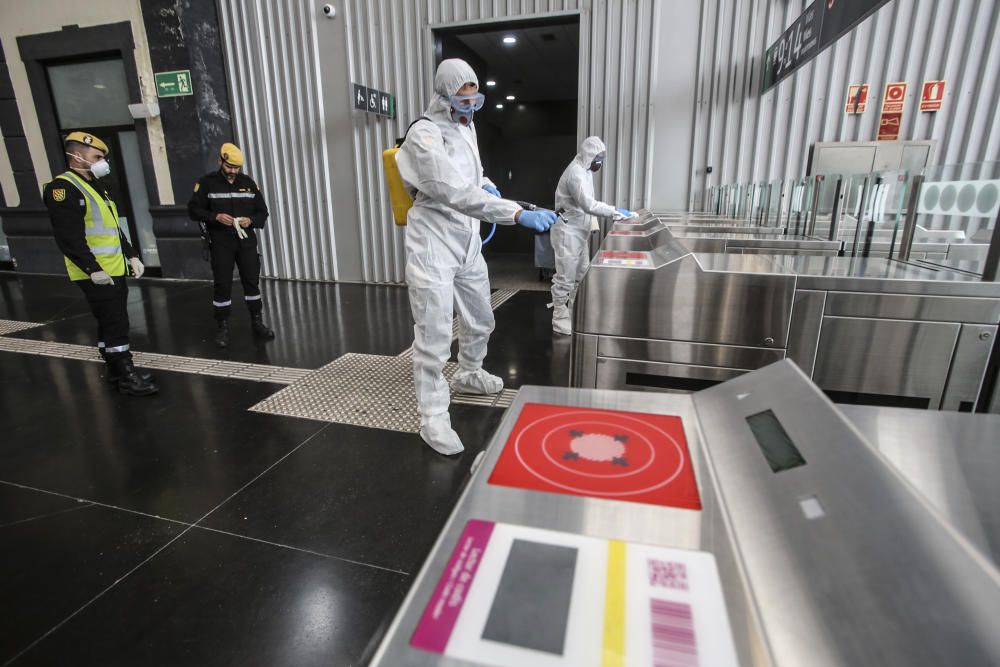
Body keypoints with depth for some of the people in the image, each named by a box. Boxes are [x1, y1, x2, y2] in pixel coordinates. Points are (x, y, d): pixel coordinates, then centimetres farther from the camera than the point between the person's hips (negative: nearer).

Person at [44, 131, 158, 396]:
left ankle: (115, 369, 25)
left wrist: (131, 255, 17)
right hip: (95, 274, -9)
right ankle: (126, 375, -1)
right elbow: (68, 237, -21)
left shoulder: (96, 186, 19)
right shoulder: (63, 188, -12)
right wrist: (92, 268, -25)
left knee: (112, 322, 15)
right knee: (115, 322, -8)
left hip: (115, 269, 9)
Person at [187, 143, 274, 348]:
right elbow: (193, 210, -1)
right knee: (222, 286, 1)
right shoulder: (206, 182, -1)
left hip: (246, 241, 3)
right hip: (220, 244, -2)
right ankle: (222, 327, 10)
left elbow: (262, 211, 10)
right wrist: (215, 217, -18)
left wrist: (251, 220, -11)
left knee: (252, 282, 6)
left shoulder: (248, 182, 8)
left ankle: (257, 323, 17)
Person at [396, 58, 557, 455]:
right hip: (434, 244, -8)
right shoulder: (424, 135, -16)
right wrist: (518, 214, -39)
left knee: (480, 321, 20)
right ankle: (433, 418, 7)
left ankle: (468, 375, 46)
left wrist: (486, 184, 7)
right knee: (434, 336, -5)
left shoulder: (466, 126, 11)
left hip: (467, 241, 8)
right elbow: (456, 193, -30)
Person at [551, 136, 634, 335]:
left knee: (582, 275, 15)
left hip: (579, 231, 10)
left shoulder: (585, 171, 13)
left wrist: (612, 211, 11)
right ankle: (560, 320, 4)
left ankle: (575, 314, 25)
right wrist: (615, 211, -26)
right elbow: (588, 204, -29)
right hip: (568, 232, -10)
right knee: (565, 278, -5)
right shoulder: (576, 173, -19)